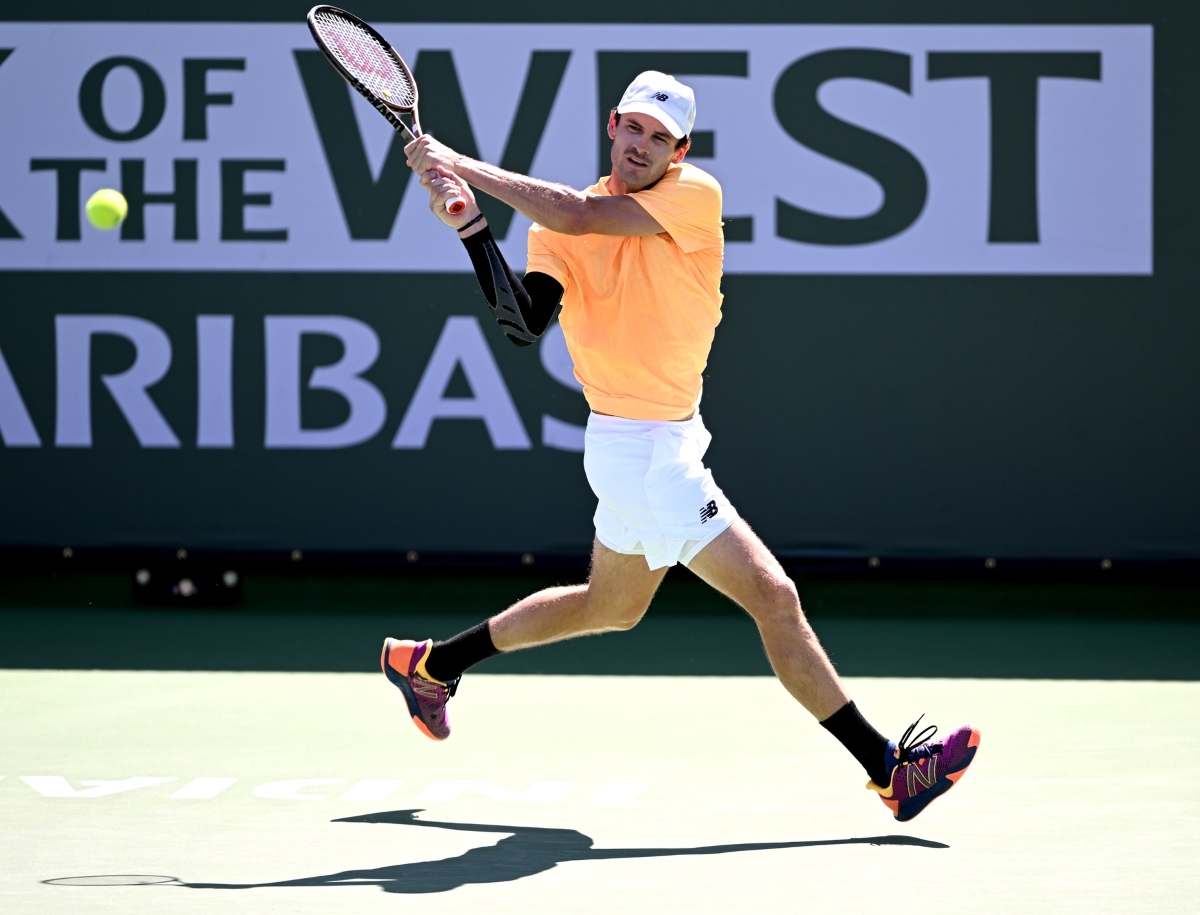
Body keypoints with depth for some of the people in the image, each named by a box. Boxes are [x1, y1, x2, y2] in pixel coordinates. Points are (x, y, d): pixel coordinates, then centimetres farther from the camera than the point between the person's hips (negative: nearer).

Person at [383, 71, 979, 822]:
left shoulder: (697, 197, -6)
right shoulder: (558, 231, -9)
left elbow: (580, 215, -19)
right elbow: (526, 324, -22)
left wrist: (464, 167, -21)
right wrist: (472, 227, -29)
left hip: (672, 443, 6)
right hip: (639, 450, -6)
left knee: (611, 608, 26)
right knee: (774, 596, -9)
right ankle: (889, 768, -3)